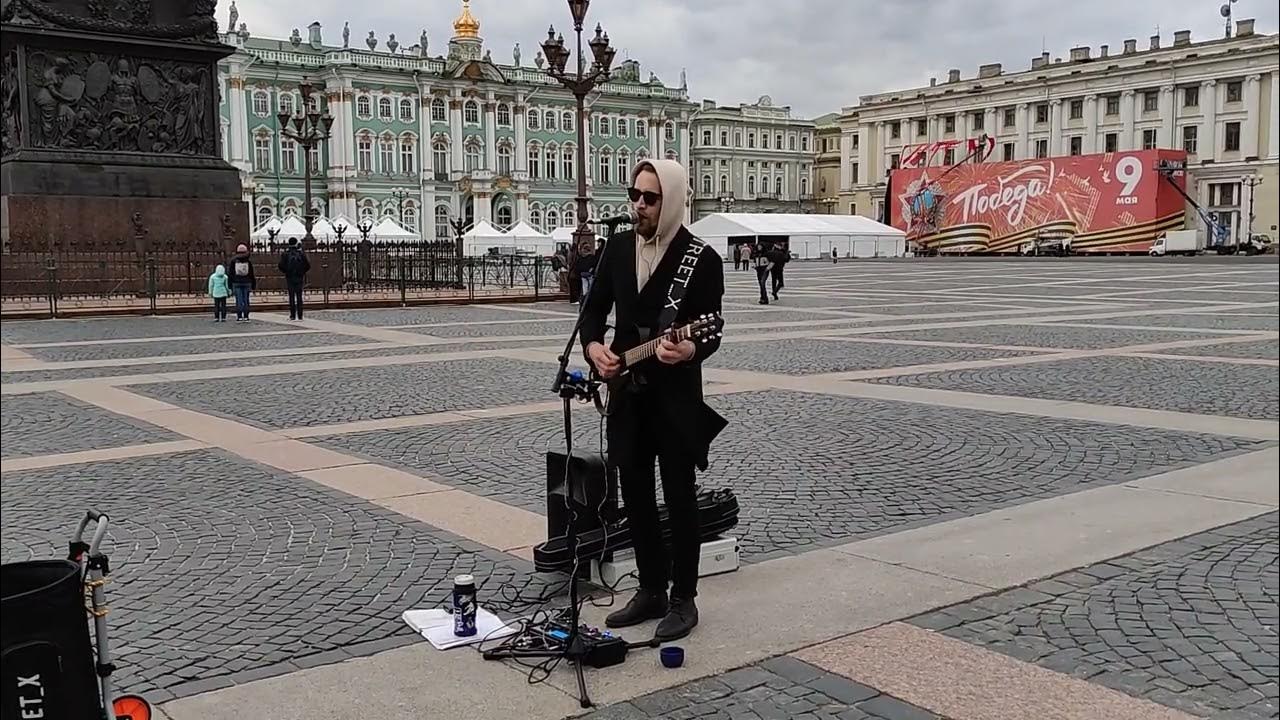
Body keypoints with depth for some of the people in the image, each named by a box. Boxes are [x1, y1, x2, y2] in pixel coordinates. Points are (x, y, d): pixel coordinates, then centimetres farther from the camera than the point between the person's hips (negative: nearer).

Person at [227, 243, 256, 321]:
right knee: (246, 300, 3)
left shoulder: (233, 261, 0)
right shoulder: (248, 262, 0)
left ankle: (239, 317, -3)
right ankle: (246, 317, 0)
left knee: (239, 300, 0)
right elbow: (252, 275, 3)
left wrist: (230, 286, 6)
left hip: (236, 283, 0)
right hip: (247, 283, 0)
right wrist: (253, 286, 9)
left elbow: (230, 274, 2)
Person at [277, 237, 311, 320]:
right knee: (299, 296, 5)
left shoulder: (285, 254, -3)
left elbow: (281, 266, -8)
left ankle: (293, 315, 0)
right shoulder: (301, 253, -1)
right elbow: (308, 265, -4)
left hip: (289, 277, -1)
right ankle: (300, 316, 3)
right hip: (299, 277, 1)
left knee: (291, 296, 3)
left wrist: (284, 272, 10)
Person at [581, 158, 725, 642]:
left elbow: (712, 332, -11)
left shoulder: (702, 259, -9)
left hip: (676, 395, -5)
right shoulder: (618, 248, 7)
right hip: (627, 393, 6)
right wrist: (593, 346, -6)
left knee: (679, 497, 2)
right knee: (636, 495, 12)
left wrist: (689, 351, -33)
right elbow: (594, 309, 13)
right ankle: (651, 591, 25)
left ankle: (683, 599, 14)